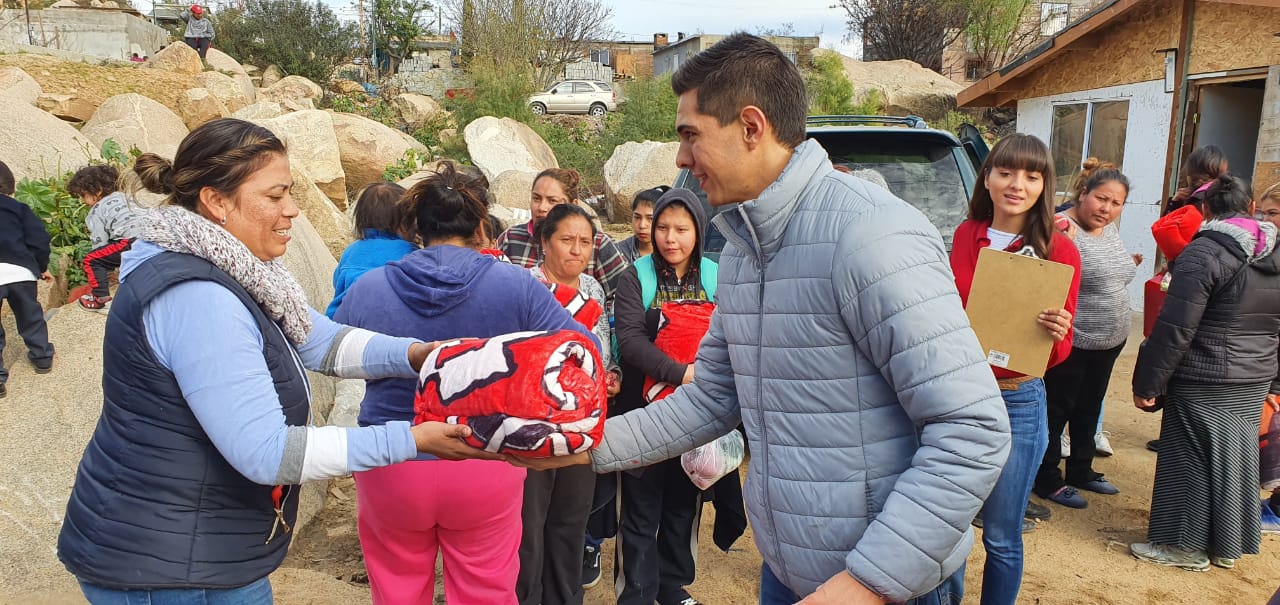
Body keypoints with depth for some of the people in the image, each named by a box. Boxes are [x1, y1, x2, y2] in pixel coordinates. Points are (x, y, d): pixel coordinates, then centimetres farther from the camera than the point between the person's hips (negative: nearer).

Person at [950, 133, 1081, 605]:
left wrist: (1056, 334, -25)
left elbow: (1060, 352, -5)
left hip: (1015, 405, -3)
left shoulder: (1059, 250, -7)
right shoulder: (965, 236, 2)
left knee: (1001, 538, 9)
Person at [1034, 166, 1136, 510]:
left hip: (1108, 342, 9)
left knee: (1089, 410, 21)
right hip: (1072, 343, -9)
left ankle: (1081, 471, 36)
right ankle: (1047, 480, 17)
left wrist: (1128, 266, 9)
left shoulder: (1110, 230, 9)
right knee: (1057, 411, 4)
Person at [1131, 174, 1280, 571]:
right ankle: (1228, 546, 29)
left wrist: (1147, 384, -13)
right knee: (1237, 457, 16)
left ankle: (1187, 545, 16)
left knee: (1191, 459, 5)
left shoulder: (1203, 253, -17)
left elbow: (1175, 329, -20)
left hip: (1202, 385, -7)